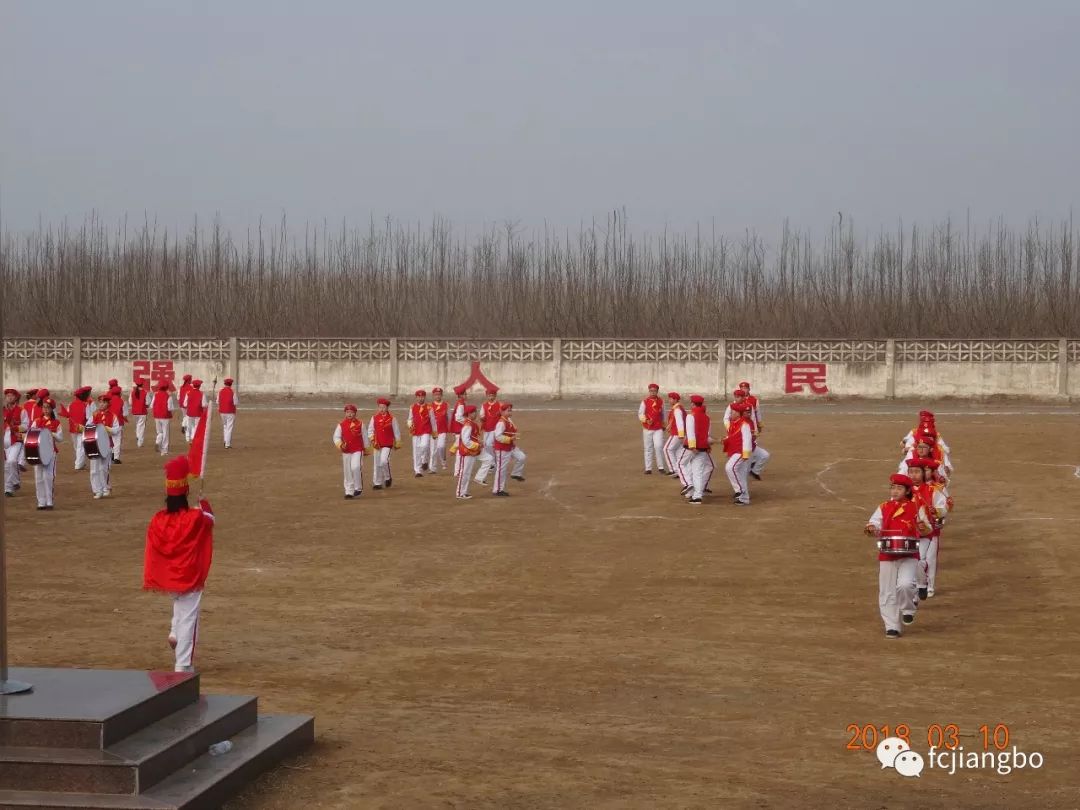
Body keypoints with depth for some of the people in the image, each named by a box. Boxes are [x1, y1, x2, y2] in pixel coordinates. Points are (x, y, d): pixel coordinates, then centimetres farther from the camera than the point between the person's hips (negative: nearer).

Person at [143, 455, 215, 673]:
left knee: (179, 605, 35)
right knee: (188, 618, 2)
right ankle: (183, 665, 3)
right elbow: (210, 518, 9)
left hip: (167, 579, 4)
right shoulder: (195, 518, -15)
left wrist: (150, 580, 8)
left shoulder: (157, 521, -7)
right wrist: (203, 499, 25)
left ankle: (174, 632, 17)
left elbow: (151, 552, -1)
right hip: (190, 578, -4)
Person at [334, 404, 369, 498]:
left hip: (357, 451, -2)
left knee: (355, 467, -20)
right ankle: (349, 492, 13)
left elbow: (364, 436, 10)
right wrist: (340, 445, -17)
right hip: (346, 452, 2)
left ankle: (358, 488, -4)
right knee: (347, 472, 5)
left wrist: (366, 449, 15)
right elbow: (336, 437, 1)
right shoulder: (341, 425, 2)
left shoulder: (360, 424, 1)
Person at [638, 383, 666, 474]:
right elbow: (640, 414, -4)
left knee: (658, 446, -13)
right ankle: (648, 468, 10)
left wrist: (663, 425, 24)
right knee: (648, 448, 4)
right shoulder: (645, 402, -3)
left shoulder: (661, 401, 6)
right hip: (647, 429, -1)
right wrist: (646, 420, -22)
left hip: (658, 429, 1)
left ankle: (661, 467, -2)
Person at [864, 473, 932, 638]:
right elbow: (874, 524, 2)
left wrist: (923, 528, -19)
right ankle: (892, 626, 16)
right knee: (887, 593, 4)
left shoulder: (916, 508, 1)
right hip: (887, 556, 3)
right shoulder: (883, 508, 6)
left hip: (909, 556, -3)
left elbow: (927, 530, 4)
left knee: (905, 585, -24)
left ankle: (907, 610, 7)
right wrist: (871, 529, -21)